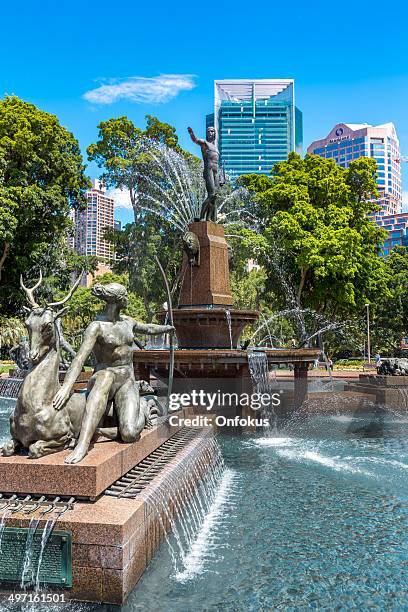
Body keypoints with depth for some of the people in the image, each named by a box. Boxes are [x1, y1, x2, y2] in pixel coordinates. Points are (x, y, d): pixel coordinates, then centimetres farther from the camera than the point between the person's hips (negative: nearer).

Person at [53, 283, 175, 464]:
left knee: (129, 434, -23)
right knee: (106, 376, -44)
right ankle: (83, 444, -45)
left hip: (128, 381, 3)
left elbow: (147, 328, 33)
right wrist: (66, 386, -37)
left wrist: (166, 328, 51)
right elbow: (80, 357, -23)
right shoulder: (97, 326, -10)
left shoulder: (127, 322, 11)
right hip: (103, 380, -3)